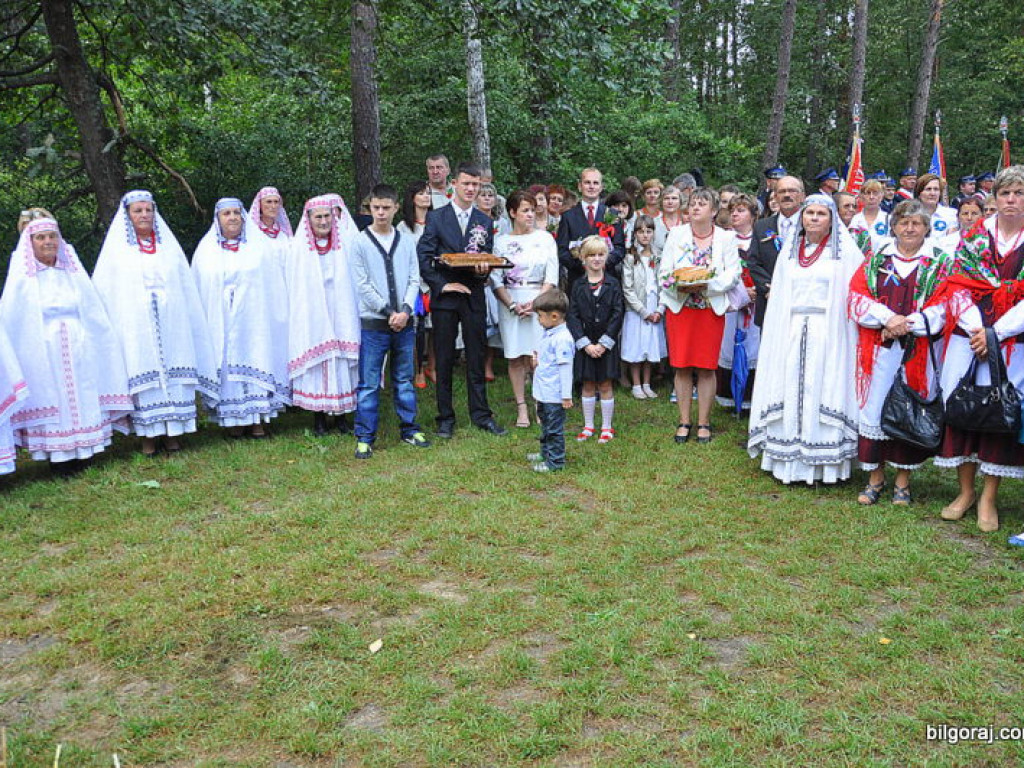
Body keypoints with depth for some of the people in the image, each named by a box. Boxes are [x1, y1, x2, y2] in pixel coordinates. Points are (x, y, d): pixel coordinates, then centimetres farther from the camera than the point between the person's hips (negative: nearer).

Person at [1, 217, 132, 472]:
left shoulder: (73, 272, 10)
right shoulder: (22, 277, 3)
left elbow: (94, 315, 11)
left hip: (78, 351, 3)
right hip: (42, 353, -2)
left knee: (81, 398, 4)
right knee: (51, 399, 0)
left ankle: (79, 452, 15)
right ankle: (58, 457, 8)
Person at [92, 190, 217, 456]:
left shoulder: (169, 245, 13)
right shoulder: (116, 248, 8)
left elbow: (186, 287, 12)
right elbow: (103, 290, 6)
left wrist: (185, 321, 5)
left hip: (170, 323, 2)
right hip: (135, 326, -2)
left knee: (172, 372, -1)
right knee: (143, 378, -3)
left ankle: (173, 432, 7)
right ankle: (147, 436, 3)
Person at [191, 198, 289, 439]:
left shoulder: (259, 247, 6)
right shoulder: (206, 249, 9)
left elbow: (273, 286, 4)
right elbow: (198, 289, 10)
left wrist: (276, 317, -3)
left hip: (254, 321, -1)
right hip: (221, 323, 1)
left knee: (255, 362, -1)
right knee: (227, 366, 1)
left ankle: (257, 419, 6)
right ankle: (234, 419, 9)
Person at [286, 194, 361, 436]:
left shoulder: (345, 243, 6)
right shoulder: (299, 246, 2)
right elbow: (296, 288, 0)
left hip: (341, 314, 1)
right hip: (313, 315, -1)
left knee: (341, 360, 4)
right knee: (316, 363, 1)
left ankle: (341, 414, 15)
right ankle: (319, 417, 12)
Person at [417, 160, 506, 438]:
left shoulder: (484, 222, 11)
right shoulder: (436, 217, 2)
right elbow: (424, 257, -3)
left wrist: (484, 270, -13)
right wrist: (442, 285, -12)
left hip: (474, 296, 2)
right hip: (444, 297, -2)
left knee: (476, 358, 7)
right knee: (444, 360, 4)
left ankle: (481, 415, 17)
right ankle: (445, 418, 13)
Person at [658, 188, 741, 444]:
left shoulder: (726, 238, 4)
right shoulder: (676, 234, 6)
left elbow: (732, 274, -3)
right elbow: (663, 272, 3)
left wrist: (705, 285, -17)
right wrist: (679, 285, -16)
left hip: (712, 308, -1)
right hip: (679, 306, 1)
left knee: (706, 367, 0)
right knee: (681, 365, 1)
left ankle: (703, 423, 11)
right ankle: (684, 421, 12)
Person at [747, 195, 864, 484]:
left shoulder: (845, 250, 3)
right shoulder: (790, 250, 15)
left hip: (829, 333, -4)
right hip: (792, 333, 4)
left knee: (824, 389, -4)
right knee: (791, 390, 4)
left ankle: (825, 462, 4)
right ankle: (791, 460, 12)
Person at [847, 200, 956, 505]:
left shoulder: (941, 263, 8)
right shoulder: (875, 260, 11)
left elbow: (943, 306, -2)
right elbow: (857, 296, 0)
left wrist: (906, 324, -15)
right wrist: (887, 318, -15)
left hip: (918, 351, -1)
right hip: (878, 350, 1)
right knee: (874, 408, 0)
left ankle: (903, 480, 16)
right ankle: (875, 477, 13)